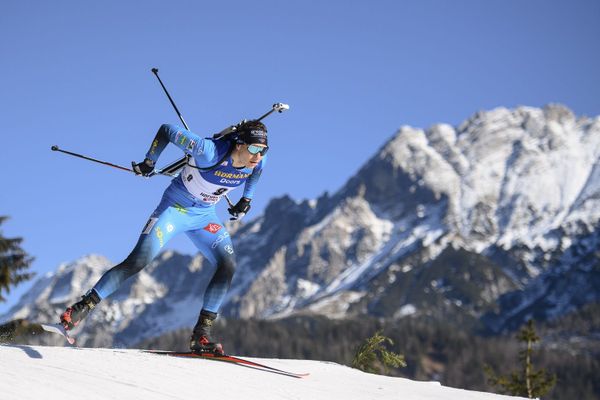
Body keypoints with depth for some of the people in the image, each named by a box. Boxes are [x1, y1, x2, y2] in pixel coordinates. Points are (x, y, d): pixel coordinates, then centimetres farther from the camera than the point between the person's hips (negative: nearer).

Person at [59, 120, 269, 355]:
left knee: (227, 266, -13)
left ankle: (201, 334, -8)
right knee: (139, 261, -18)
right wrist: (149, 163, -12)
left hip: (204, 215, 5)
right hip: (175, 206, -5)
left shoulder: (257, 160, -16)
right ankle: (82, 307, -8)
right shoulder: (209, 152, -32)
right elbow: (166, 130, -20)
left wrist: (246, 200, 11)